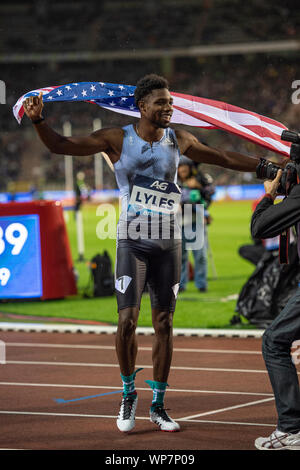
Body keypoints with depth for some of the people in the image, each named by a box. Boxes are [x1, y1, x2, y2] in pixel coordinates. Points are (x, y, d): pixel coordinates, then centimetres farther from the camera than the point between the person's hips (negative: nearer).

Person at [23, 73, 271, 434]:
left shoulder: (178, 140, 6)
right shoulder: (118, 139, -3)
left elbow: (224, 159, 18)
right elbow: (60, 146, -4)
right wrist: (38, 121, -21)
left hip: (168, 242, 3)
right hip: (132, 240, -3)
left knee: (164, 324, 3)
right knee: (127, 320, -11)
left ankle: (158, 405, 13)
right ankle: (128, 394, 12)